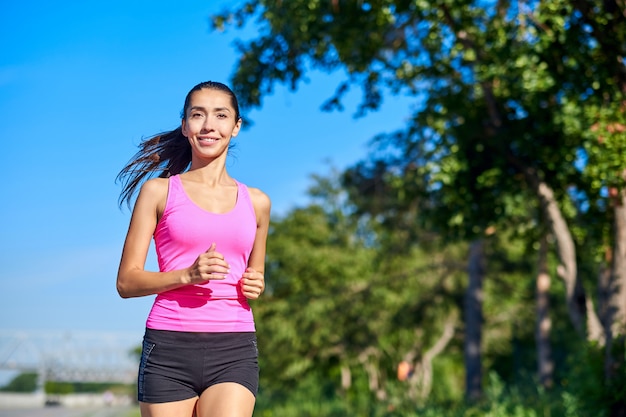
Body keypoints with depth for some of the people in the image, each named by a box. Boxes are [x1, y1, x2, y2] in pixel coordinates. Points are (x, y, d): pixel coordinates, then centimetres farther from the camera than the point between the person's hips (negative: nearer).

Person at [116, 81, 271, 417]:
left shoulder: (256, 202, 14)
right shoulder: (158, 191, 6)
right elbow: (127, 282, 1)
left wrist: (256, 286, 3)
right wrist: (187, 275, -15)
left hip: (233, 350, 1)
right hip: (169, 349, -1)